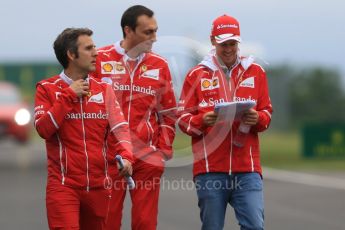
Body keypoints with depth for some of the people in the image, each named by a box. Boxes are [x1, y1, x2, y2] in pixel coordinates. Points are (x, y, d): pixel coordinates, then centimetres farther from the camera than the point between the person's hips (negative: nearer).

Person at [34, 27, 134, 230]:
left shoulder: (104, 89, 9)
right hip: (64, 184, -4)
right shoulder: (47, 89, 0)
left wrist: (125, 156, -20)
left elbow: (119, 127, -1)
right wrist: (69, 95, -12)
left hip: (99, 184, 4)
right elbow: (43, 129, -13)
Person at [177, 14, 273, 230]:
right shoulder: (197, 75, 7)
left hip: (247, 167, 1)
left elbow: (267, 113, 13)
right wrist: (202, 120, -15)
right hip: (210, 168, -1)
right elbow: (183, 119, 6)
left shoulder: (255, 72, 11)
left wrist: (257, 118, -10)